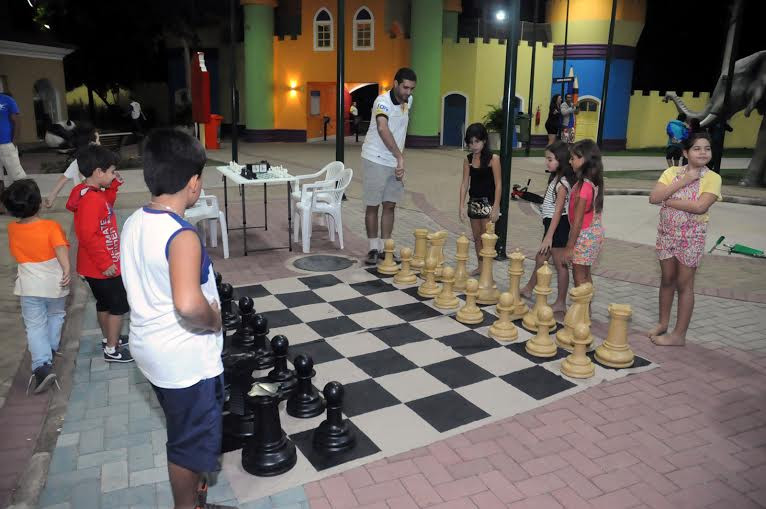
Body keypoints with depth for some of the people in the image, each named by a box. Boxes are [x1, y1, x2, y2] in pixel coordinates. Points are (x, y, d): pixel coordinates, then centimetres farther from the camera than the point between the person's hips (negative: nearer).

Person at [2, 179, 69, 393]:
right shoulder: (51, 226, -15)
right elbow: (61, 248, -32)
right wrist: (67, 269, -40)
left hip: (29, 287, 1)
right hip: (54, 285, -1)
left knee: (35, 326, 3)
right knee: (56, 315, 25)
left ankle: (42, 365, -12)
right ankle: (51, 349, 40)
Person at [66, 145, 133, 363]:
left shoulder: (94, 193, 4)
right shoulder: (90, 199, -26)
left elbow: (106, 207, 23)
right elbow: (88, 235, -30)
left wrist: (113, 187, 6)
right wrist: (105, 263, -25)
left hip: (96, 265, 10)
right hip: (102, 267, -10)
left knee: (104, 303, 24)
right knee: (119, 305, 3)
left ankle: (108, 338, 41)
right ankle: (112, 350, 14)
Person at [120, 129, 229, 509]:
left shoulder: (134, 223, -1)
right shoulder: (182, 236, -28)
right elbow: (189, 304, -42)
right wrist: (214, 321, -21)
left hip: (150, 347, 9)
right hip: (186, 358, -9)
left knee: (181, 429, 30)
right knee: (192, 439, 14)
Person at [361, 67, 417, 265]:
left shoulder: (408, 101, 7)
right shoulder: (383, 101, -17)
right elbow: (383, 129, -34)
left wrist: (399, 160, 6)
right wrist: (400, 157, -40)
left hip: (395, 162, 7)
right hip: (376, 160, -7)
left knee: (390, 205, 8)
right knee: (372, 206, 1)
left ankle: (385, 248, 15)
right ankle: (373, 248, 11)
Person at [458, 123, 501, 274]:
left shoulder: (493, 159, -11)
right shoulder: (468, 160, 3)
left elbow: (498, 184, -11)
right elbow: (465, 182, 2)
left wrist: (496, 207, -15)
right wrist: (462, 205, -4)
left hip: (488, 202, -5)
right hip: (474, 202, 6)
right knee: (476, 237, 14)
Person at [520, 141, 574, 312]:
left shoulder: (562, 183, -19)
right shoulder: (556, 179, 9)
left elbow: (558, 210, -22)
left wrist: (549, 236, -23)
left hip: (558, 226, -10)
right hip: (551, 224, 10)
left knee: (560, 264, 0)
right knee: (540, 258, 21)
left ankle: (561, 303, 11)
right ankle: (528, 289, 37)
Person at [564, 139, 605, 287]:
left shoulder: (584, 186, -24)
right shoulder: (593, 182, 3)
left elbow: (578, 220, -21)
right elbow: (586, 213, 6)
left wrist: (569, 246, -15)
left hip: (584, 236, -9)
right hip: (593, 233, 9)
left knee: (579, 278, 4)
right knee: (585, 275, 20)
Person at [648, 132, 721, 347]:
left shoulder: (712, 178, -9)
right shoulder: (672, 172, 0)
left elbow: (700, 206, -24)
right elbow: (653, 198, -12)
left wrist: (668, 200, -15)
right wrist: (682, 182, -17)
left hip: (691, 237, -3)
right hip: (666, 234, 3)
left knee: (684, 284, 4)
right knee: (667, 280, 15)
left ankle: (679, 335, 14)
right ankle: (663, 323, 31)